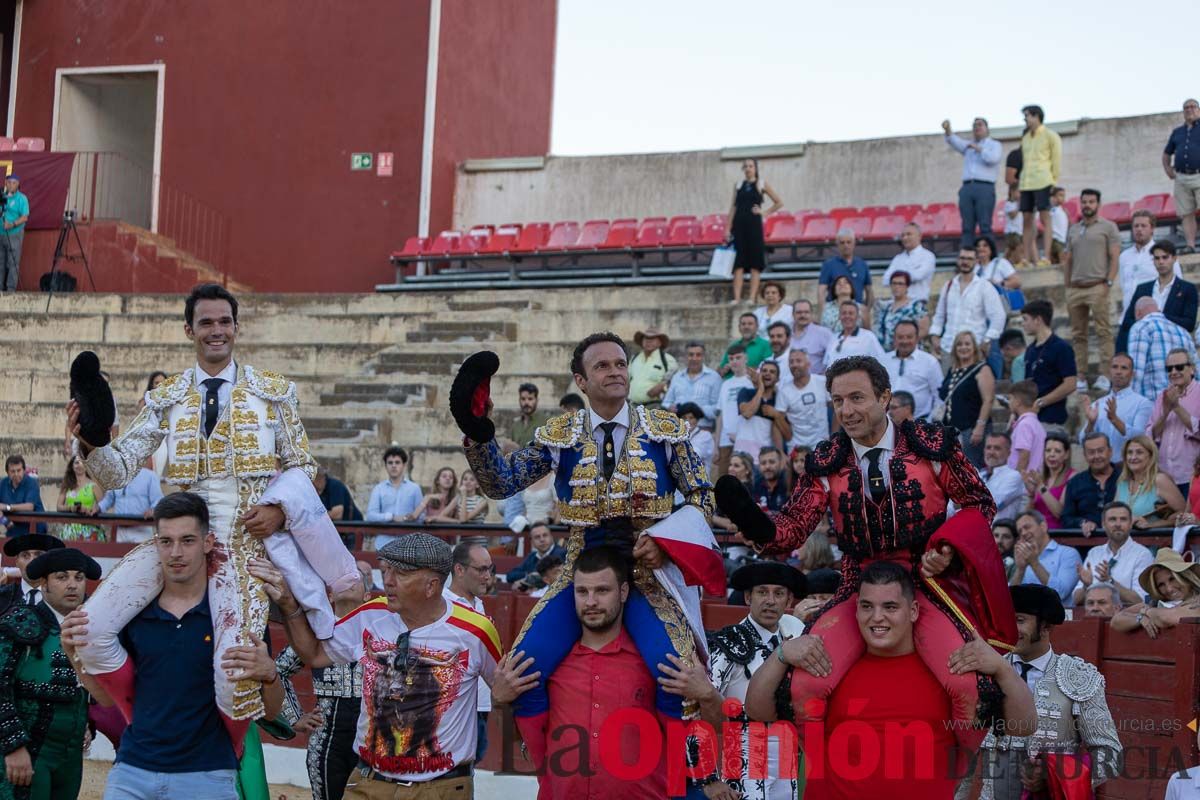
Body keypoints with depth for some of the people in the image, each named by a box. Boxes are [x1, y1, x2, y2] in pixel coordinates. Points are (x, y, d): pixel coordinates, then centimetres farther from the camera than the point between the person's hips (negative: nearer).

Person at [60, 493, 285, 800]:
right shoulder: (134, 611, 3)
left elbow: (271, 711, -4)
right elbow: (110, 696, 13)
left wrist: (268, 674, -25)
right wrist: (76, 656, -4)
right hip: (131, 774, 3)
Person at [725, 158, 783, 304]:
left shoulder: (761, 184, 5)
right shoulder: (738, 186, 12)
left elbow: (779, 203, 7)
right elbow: (733, 208, 9)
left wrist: (764, 213, -3)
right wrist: (728, 228, 2)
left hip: (754, 225, -2)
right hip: (739, 225, 3)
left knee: (755, 262, -4)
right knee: (738, 262, -3)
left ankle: (752, 297, -4)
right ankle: (737, 297, -5)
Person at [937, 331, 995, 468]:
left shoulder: (982, 370, -3)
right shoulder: (951, 371, 17)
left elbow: (988, 401, -12)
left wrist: (980, 427, -19)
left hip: (972, 429, -7)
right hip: (951, 430, 7)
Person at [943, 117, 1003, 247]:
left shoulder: (994, 145, 12)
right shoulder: (968, 146, 24)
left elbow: (992, 158, -10)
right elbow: (954, 141, 5)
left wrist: (978, 148, -2)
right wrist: (947, 129, -14)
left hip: (985, 188, -4)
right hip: (967, 187, 4)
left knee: (985, 226, -11)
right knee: (967, 227, -2)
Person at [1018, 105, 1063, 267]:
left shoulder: (1050, 136, 1)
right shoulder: (1025, 137, 19)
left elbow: (1057, 160, -1)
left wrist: (1053, 181, -5)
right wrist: (1021, 179, 12)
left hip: (1042, 182, -7)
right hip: (1026, 183, 7)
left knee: (1044, 218, -7)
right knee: (1027, 219, 4)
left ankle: (1046, 258, -9)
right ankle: (1028, 258, 7)